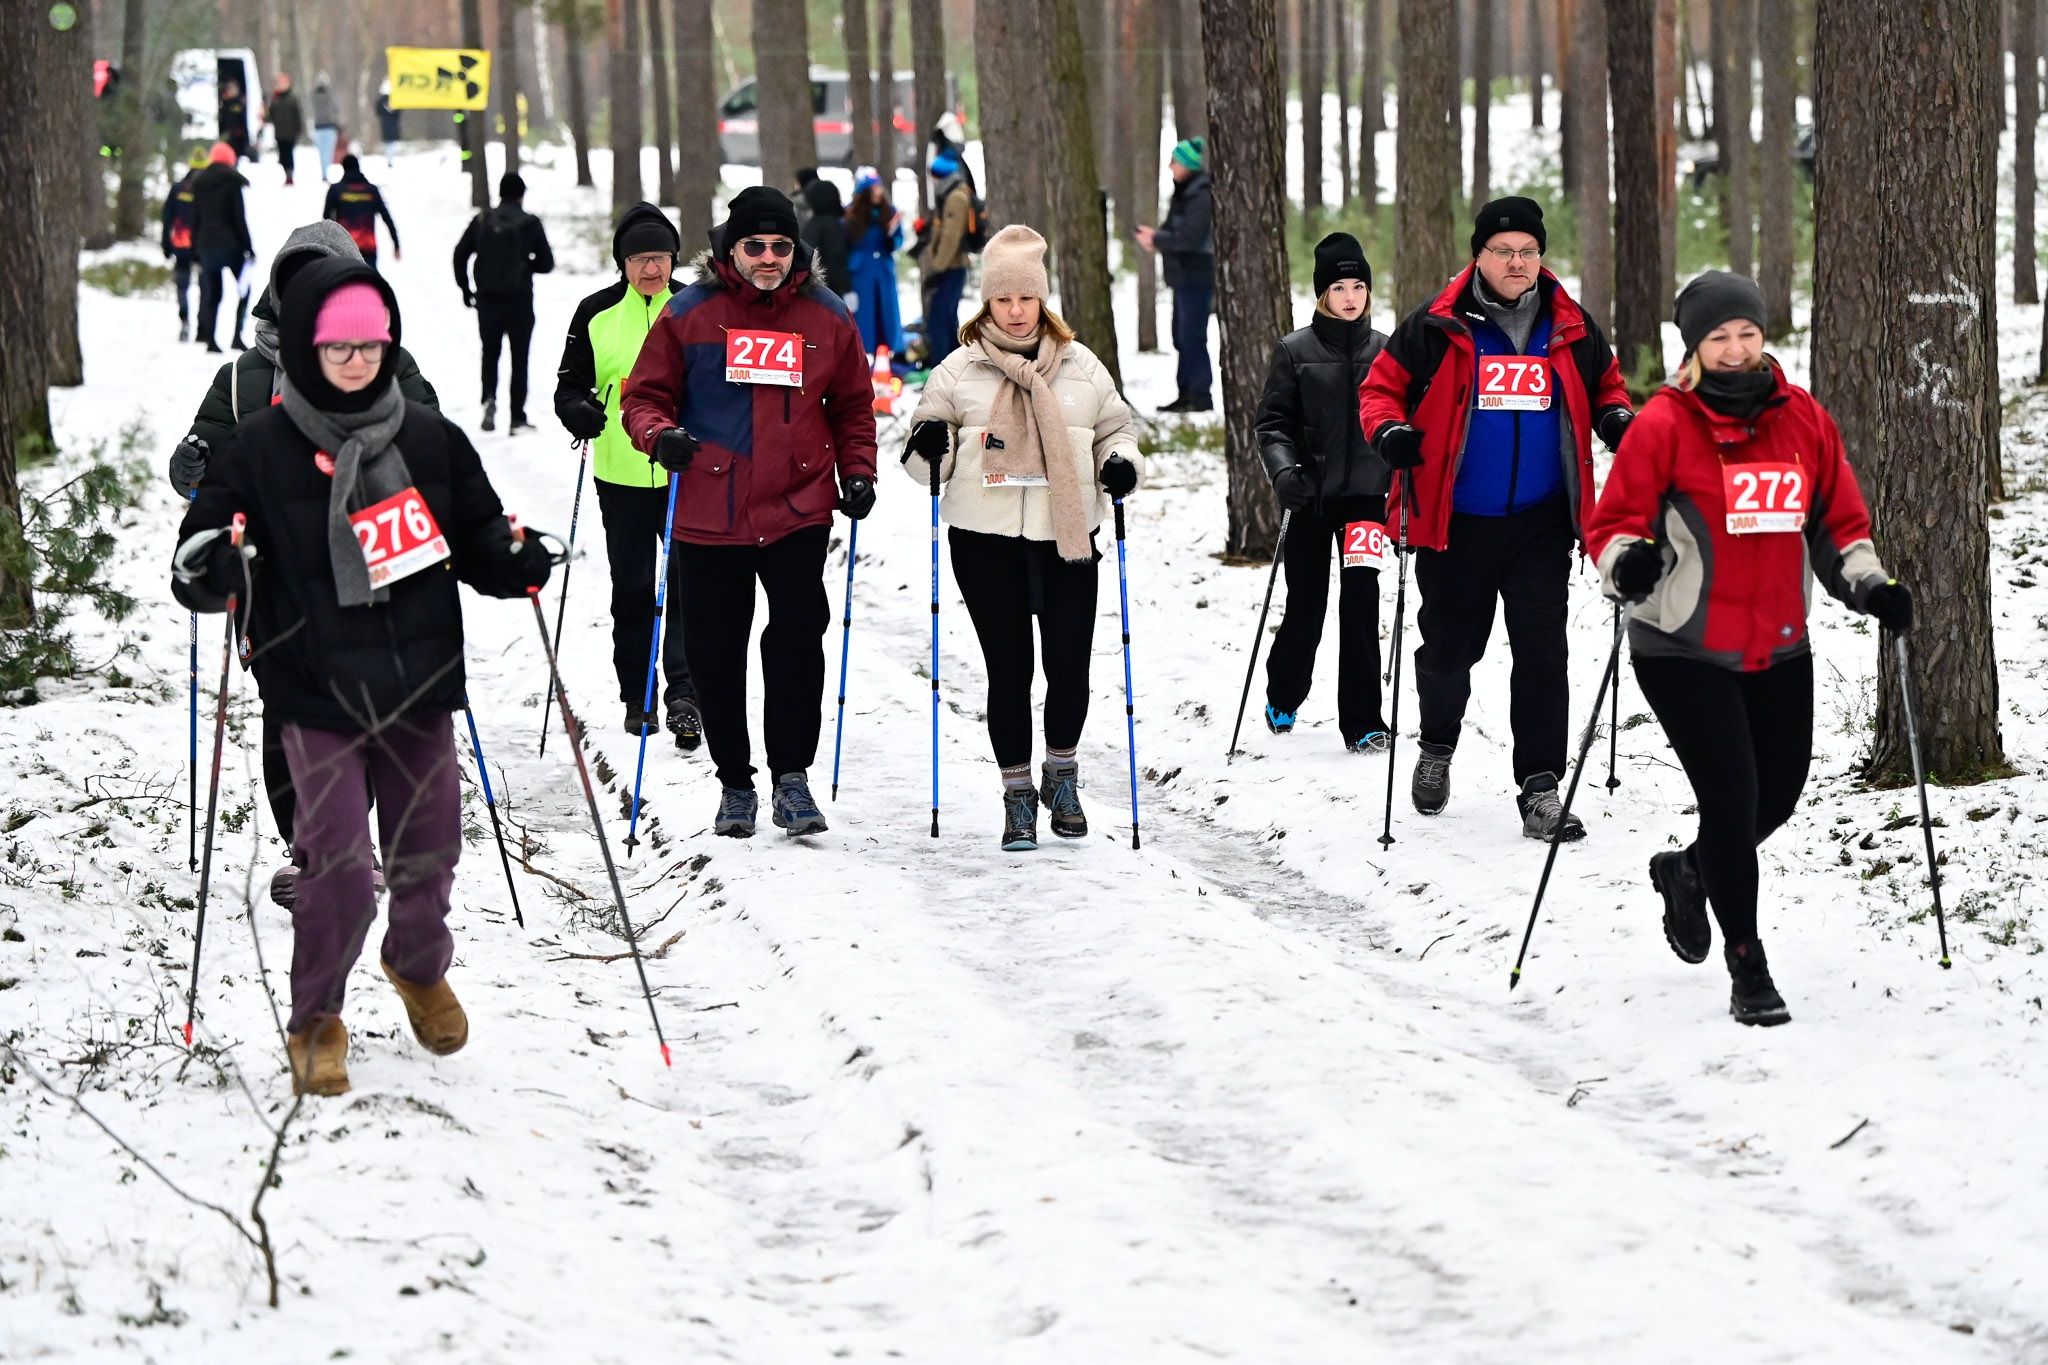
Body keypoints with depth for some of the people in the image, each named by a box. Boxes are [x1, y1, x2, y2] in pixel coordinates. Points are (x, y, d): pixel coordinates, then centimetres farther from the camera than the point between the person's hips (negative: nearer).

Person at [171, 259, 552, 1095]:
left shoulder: (429, 439, 6)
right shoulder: (262, 448, -3)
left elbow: (476, 535, 16)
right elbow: (201, 553, -1)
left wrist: (516, 564, -5)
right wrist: (218, 575, -23)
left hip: (422, 686, 3)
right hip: (318, 691, -3)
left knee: (427, 853, 12)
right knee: (338, 867, -10)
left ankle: (420, 967, 44)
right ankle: (316, 1020, 12)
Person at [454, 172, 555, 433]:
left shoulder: (482, 221, 2)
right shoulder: (530, 224, -4)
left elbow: (460, 255, 2)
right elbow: (546, 263, -1)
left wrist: (465, 288, 12)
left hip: (487, 299, 2)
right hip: (519, 299, -2)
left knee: (490, 353, 17)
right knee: (519, 358, 7)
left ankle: (489, 399, -9)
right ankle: (518, 418, 5)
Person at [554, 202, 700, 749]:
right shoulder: (597, 314, 4)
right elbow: (570, 383, 8)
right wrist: (579, 411, -13)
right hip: (621, 474, 1)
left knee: (688, 581, -10)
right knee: (631, 588, 9)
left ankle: (685, 693, -10)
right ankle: (636, 697, 20)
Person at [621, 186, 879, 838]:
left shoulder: (826, 318, 7)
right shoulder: (690, 314, 1)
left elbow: (852, 408, 18)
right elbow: (645, 394, 6)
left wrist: (858, 472, 5)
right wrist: (659, 435, -15)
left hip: (798, 514, 0)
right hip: (709, 515, 0)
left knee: (798, 635, -14)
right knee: (715, 652, 6)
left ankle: (791, 771, -4)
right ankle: (734, 780, 19)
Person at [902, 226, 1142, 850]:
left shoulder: (1080, 366, 9)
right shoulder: (959, 370, 5)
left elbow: (1117, 426, 18)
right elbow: (927, 461, 7)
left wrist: (1122, 463, -3)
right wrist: (929, 448, -16)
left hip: (1066, 537, 1)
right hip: (986, 540, -1)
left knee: (1070, 664, -2)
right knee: (1009, 667, 1)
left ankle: (1061, 774, 23)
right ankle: (1017, 794, 13)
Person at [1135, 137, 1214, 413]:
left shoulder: (1201, 196, -16)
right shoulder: (1184, 193, 14)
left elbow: (1190, 237, -23)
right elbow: (1175, 229, 19)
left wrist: (1157, 239, -14)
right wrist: (1154, 235, -1)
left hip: (1197, 276, -10)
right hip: (1184, 276, 10)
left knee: (1192, 337, -8)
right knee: (1183, 338, 13)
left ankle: (1201, 396, -5)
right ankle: (1187, 394, 19)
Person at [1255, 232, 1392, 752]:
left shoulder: (1386, 350, 7)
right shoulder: (1294, 351, 1)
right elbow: (1273, 421, 0)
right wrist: (1283, 469, -16)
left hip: (1366, 494, 1)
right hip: (1311, 497, 0)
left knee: (1361, 605, -7)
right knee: (1305, 606, 8)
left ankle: (1362, 722, -3)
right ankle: (1283, 699, 33)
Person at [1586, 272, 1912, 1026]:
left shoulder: (1803, 419, 4)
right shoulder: (1663, 424, -9)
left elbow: (1839, 521, 12)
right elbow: (1612, 522, -7)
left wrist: (1869, 584, -3)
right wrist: (1628, 561, -28)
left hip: (1780, 651, 5)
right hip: (1684, 652, -5)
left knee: (1778, 794, 11)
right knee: (1732, 796, -9)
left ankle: (1688, 871, 43)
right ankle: (1746, 964, 6)